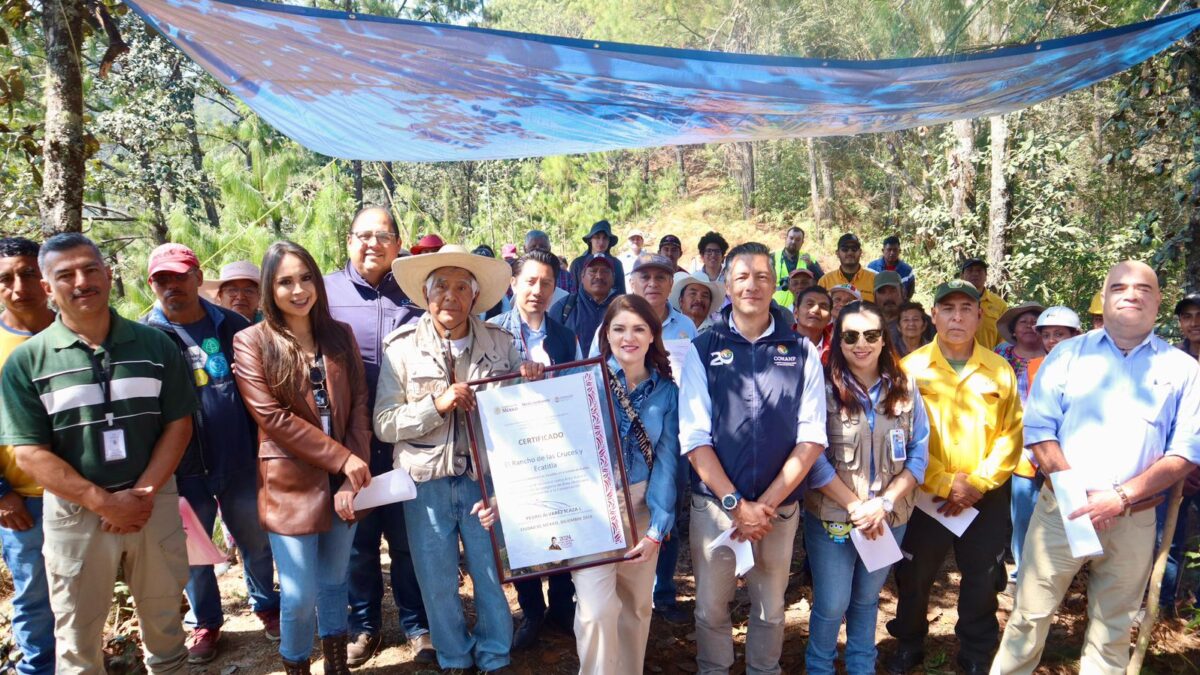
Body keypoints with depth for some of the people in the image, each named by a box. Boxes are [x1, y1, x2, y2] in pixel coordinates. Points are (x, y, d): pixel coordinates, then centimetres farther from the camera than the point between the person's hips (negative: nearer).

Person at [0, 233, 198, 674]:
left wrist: (143, 494, -12)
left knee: (164, 621, 19)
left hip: (155, 503, 2)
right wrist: (105, 502, -15)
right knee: (78, 639, 15)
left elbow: (178, 424, -1)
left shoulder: (155, 346, -1)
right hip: (75, 513, -1)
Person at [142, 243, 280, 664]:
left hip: (240, 463, 1)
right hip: (184, 469, -1)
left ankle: (266, 605, 37)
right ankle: (205, 622, 34)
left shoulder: (233, 327, 0)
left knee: (256, 540, 15)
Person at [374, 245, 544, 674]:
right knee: (438, 584, 14)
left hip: (486, 476, 1)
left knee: (492, 576, 13)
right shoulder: (402, 347, -6)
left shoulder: (501, 342, -1)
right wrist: (437, 404, -23)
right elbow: (384, 424, -9)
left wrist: (530, 381, -13)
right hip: (427, 482, 0)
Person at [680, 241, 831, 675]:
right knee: (711, 607, 11)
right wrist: (736, 503, -13)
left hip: (781, 506, 1)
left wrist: (767, 502, -11)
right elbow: (694, 438, -6)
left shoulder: (802, 353, 1)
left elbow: (811, 437, -3)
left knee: (770, 608, 16)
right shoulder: (702, 350, -2)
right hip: (714, 503, -1)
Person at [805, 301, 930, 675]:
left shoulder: (905, 388, 1)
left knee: (867, 600, 19)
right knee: (831, 605, 4)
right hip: (832, 516, -3)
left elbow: (919, 454, 0)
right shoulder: (824, 388, -10)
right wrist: (855, 505, -16)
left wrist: (884, 503, -12)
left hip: (890, 518, 3)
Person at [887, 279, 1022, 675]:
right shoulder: (911, 368, -6)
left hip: (986, 497, 2)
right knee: (914, 576, 12)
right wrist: (945, 483, -15)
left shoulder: (1000, 370, 1)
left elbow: (1011, 433, -2)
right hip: (926, 494, -1)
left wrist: (978, 483, -12)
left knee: (982, 581, 14)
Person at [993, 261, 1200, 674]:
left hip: (1134, 520, 1)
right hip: (1060, 508, -1)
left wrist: (1122, 498, -13)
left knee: (1112, 632, 14)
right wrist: (1077, 490, -14)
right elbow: (1038, 430, -3)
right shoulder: (1068, 353, 3)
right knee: (1030, 616, 5)